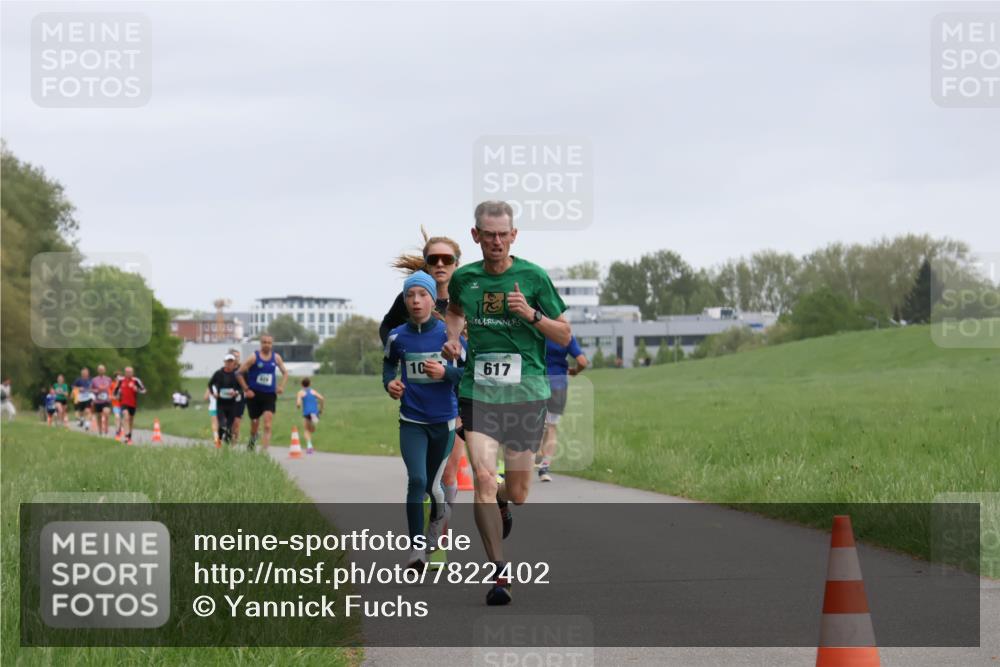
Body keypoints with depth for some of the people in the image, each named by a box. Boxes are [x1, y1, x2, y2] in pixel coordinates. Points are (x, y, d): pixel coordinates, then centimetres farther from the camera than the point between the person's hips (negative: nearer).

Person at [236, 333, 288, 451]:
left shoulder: (276, 358, 4)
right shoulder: (254, 357, -7)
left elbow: (285, 373, 18)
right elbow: (239, 373, -6)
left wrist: (281, 386, 1)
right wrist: (246, 390, -10)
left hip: (269, 395, 1)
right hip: (254, 395, -1)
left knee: (267, 425, -13)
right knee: (254, 422, 12)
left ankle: (265, 449, -17)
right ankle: (252, 440, 42)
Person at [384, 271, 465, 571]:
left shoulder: (448, 333, -8)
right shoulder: (397, 337, -1)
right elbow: (389, 363, 20)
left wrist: (445, 372, -22)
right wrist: (389, 382, 0)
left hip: (444, 420, 0)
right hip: (412, 421, 0)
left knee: (432, 481, 14)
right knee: (416, 481, -12)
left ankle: (439, 514, 47)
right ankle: (417, 547, -8)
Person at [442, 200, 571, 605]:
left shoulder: (533, 277, -2)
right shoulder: (463, 278, 4)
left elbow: (564, 334, 2)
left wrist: (531, 314, -14)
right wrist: (451, 340, 10)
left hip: (527, 391, -1)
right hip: (478, 391, 1)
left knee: (517, 492, 5)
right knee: (483, 477, -18)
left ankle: (501, 506, 45)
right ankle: (500, 572, -12)